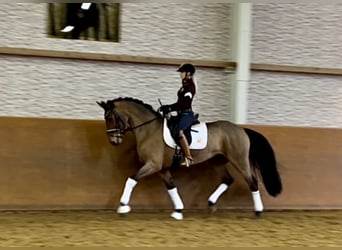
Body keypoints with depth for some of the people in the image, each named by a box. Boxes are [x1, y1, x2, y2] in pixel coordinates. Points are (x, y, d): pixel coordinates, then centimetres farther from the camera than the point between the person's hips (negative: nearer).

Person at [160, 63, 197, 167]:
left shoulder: (190, 86, -11)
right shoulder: (184, 85, 17)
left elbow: (184, 103, -18)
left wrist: (169, 108, -18)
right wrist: (167, 108, 8)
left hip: (187, 114, -11)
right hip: (181, 114, 11)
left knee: (179, 131, -32)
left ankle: (188, 158, -29)